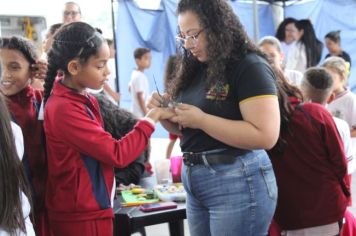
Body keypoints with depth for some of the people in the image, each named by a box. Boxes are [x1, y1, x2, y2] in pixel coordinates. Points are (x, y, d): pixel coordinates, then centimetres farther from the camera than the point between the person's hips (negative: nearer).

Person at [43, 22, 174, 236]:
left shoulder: (84, 99, 7)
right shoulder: (64, 109, -22)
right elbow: (117, 154, -22)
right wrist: (152, 118, -14)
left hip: (87, 211, 9)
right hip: (82, 217, -9)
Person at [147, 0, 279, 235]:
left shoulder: (250, 67, -12)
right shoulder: (196, 68, 10)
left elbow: (266, 136, -22)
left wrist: (201, 119, -21)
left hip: (238, 182, -7)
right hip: (194, 180, 8)